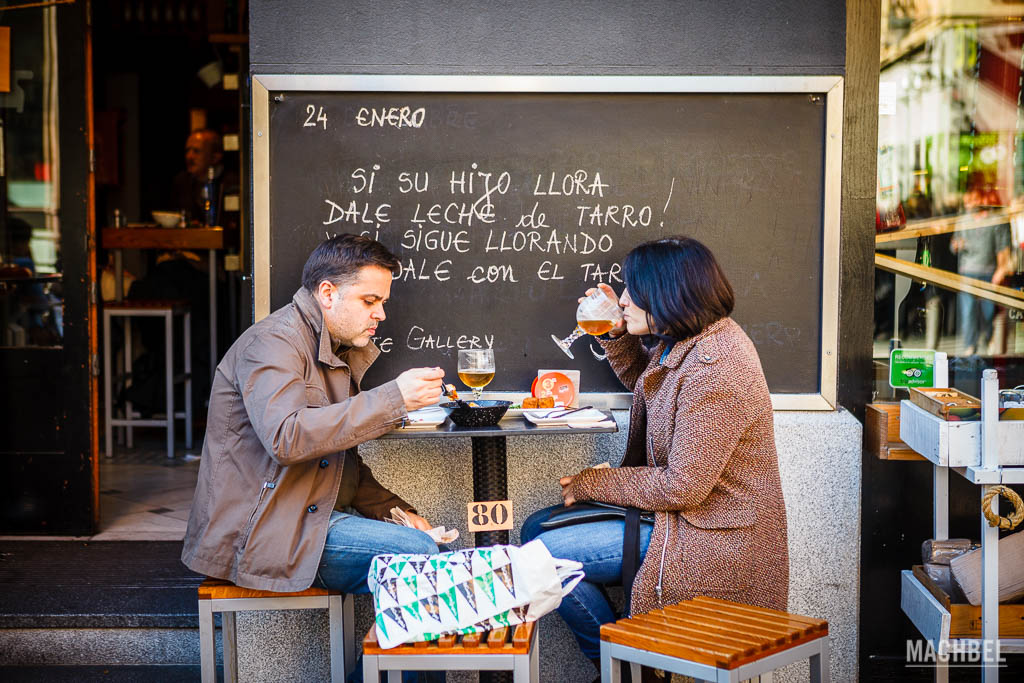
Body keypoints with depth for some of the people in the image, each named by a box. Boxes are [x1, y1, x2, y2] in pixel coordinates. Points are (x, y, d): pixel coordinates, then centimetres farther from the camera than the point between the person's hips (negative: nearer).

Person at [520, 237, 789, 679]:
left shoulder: (714, 372, -28)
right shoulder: (682, 343, 4)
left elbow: (682, 487, -26)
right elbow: (642, 379, 28)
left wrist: (596, 483, -14)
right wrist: (616, 331, 9)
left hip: (710, 538, -11)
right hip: (674, 508, 11)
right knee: (537, 527, 12)